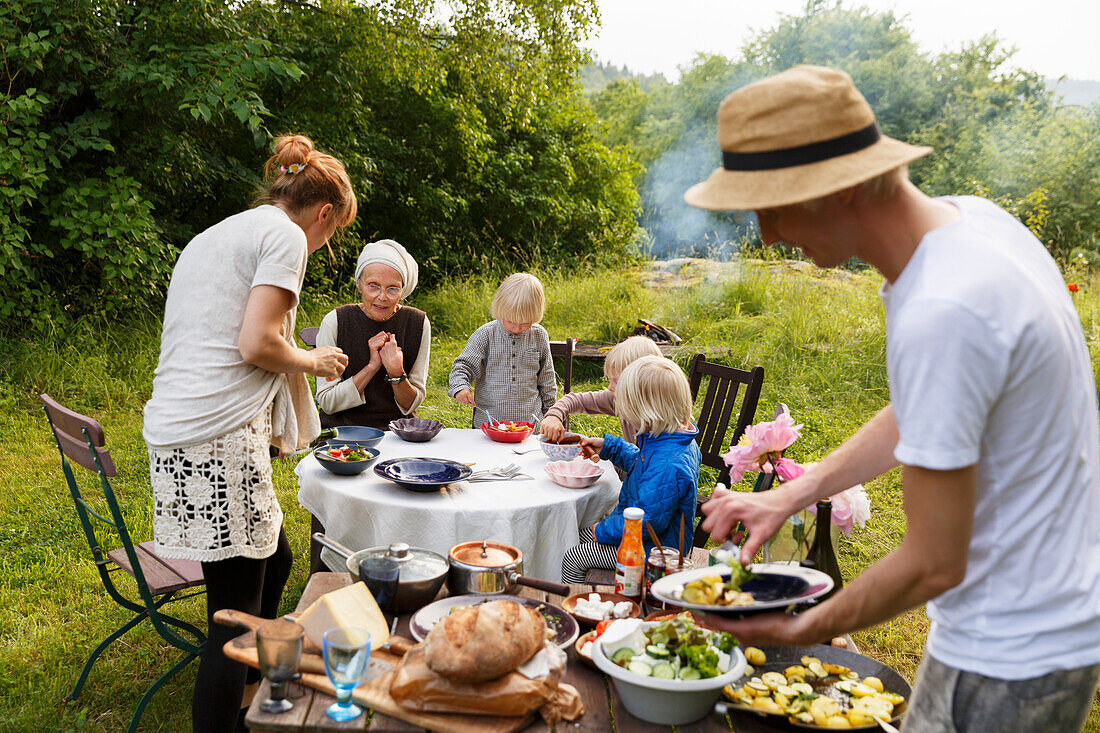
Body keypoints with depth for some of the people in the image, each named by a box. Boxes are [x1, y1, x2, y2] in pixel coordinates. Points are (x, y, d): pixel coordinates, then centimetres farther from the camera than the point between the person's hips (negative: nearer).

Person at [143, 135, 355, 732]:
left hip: (174, 430, 10)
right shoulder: (284, 236, -4)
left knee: (274, 561, 21)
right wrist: (310, 361, 3)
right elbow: (256, 345, -15)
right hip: (219, 438, -10)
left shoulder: (212, 236, 24)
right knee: (236, 612, -2)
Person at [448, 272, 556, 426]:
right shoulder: (485, 334, -4)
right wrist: (460, 386, -19)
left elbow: (546, 379, 12)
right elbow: (464, 364, 1)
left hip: (530, 421, 3)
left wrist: (549, 413, 14)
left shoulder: (539, 336, 2)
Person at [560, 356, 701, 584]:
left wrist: (604, 531, -16)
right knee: (580, 533, 20)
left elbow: (648, 521, -31)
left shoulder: (667, 467, -37)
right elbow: (641, 461, 18)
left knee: (573, 558, -4)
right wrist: (608, 447, 21)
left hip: (651, 550, -10)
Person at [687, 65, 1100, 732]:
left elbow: (934, 564, -23)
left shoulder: (939, 315, -32)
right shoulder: (967, 218, -2)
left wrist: (798, 630, -9)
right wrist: (791, 496, 7)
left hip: (1009, 664, -9)